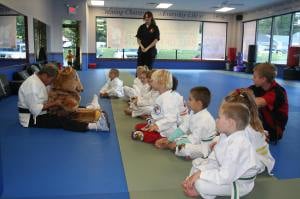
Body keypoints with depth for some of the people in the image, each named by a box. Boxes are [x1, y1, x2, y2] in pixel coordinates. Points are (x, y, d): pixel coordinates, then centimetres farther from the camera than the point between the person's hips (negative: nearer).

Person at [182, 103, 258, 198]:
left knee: (201, 184, -25)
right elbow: (212, 159, 1)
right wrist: (197, 173, -11)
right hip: (225, 172, 9)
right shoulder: (225, 136, -4)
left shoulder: (237, 145, -34)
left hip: (239, 183, -9)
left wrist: (200, 175, -27)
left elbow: (225, 177, -33)